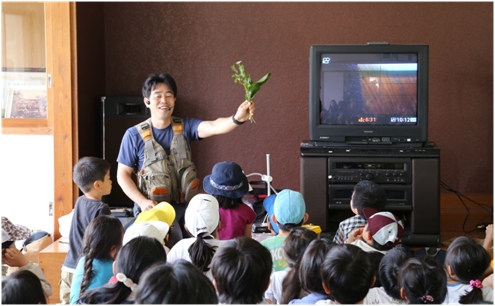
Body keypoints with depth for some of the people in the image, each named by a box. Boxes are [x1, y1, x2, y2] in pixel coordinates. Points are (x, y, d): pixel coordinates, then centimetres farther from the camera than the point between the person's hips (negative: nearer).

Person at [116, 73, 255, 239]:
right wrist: (142, 201, -16)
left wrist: (237, 118, -41)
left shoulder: (186, 126, -2)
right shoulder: (134, 135, -4)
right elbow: (123, 175, -2)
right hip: (150, 212, -1)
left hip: (183, 209, 2)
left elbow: (214, 127, -20)